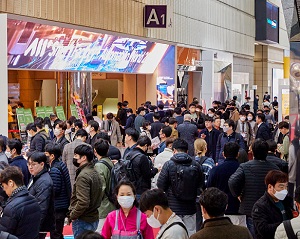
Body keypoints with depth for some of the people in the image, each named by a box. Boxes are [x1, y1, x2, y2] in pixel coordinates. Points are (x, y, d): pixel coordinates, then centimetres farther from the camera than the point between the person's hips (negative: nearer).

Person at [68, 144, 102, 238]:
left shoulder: (83, 176, -19)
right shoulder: (95, 173, 11)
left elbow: (83, 202, -26)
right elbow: (100, 196, 17)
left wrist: (72, 215, -13)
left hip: (83, 221, -10)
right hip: (94, 218, 10)